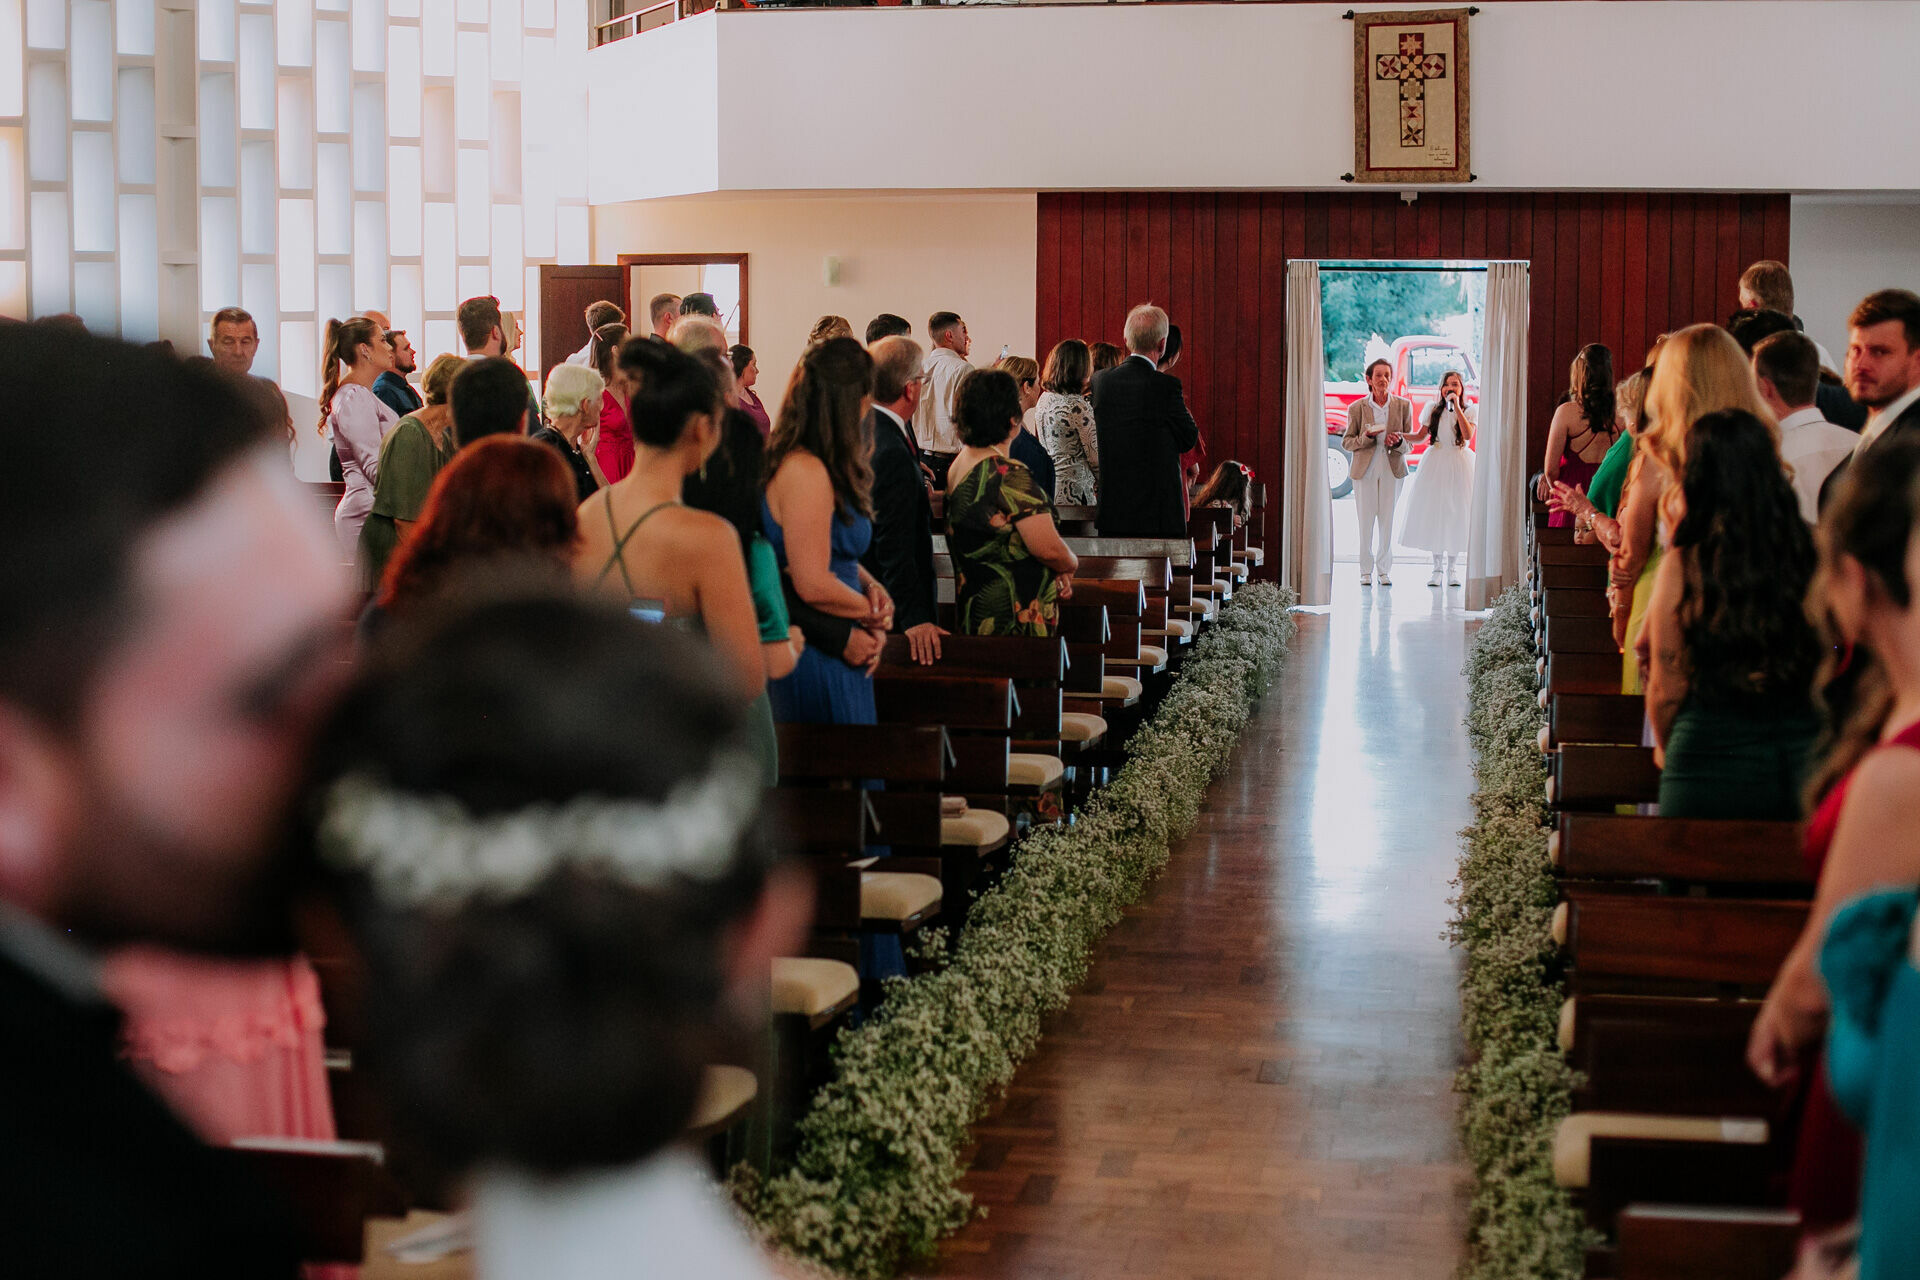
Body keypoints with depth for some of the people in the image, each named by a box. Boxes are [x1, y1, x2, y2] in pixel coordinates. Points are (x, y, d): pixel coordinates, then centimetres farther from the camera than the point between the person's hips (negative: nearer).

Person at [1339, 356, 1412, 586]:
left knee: (1388, 522, 1)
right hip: (1365, 469, -1)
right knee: (1365, 521, 1)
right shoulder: (1357, 408, 1)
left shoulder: (1403, 405, 4)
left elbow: (1409, 444, 8)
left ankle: (1384, 570, 12)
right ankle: (1366, 570, 11)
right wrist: (1366, 437, -15)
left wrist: (1398, 441, -16)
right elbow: (1346, 442, 4)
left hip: (1392, 469, 1)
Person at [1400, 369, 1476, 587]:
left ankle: (1452, 568, 11)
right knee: (1433, 513, 0)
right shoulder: (1433, 409, 7)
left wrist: (1456, 407, -18)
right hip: (1435, 464, 2)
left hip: (1459, 465, -2)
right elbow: (1421, 436, 9)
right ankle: (1437, 567, 10)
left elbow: (1468, 435, -16)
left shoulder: (1469, 411, 1)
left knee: (1455, 515, -1)